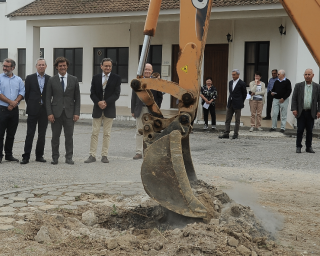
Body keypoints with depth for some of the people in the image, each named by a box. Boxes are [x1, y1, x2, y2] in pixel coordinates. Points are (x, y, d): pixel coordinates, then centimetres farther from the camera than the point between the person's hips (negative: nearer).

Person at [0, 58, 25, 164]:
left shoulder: (18, 80, 12)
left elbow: (22, 93, 4)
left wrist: (14, 103, -9)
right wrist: (11, 102, -12)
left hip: (14, 110, 3)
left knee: (11, 134, 8)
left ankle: (9, 155, 16)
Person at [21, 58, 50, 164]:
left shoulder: (50, 79, 6)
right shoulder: (30, 78, 3)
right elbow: (27, 94, 5)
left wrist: (47, 106, 2)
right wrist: (30, 106, 4)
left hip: (44, 110, 2)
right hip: (33, 110, -2)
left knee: (42, 135, 7)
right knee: (30, 134, -2)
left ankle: (39, 155, 16)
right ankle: (26, 156, 1)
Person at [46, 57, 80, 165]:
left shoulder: (74, 80, 7)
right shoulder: (52, 80, 5)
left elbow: (77, 98, 7)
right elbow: (48, 98, 3)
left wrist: (77, 113, -2)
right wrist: (49, 113, -6)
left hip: (69, 112, 0)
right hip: (56, 112, 0)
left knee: (69, 136, 2)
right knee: (55, 136, 5)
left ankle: (69, 158, 10)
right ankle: (55, 157, 15)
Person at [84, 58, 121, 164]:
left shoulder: (116, 78, 2)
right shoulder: (95, 78, 7)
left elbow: (116, 94, -5)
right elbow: (92, 94, 4)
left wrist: (106, 102, -16)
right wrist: (98, 102, -14)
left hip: (109, 109, -1)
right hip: (97, 109, 1)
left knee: (107, 133, 3)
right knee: (94, 133, 1)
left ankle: (104, 155, 10)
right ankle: (92, 155, 4)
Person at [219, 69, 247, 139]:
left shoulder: (242, 83, -8)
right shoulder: (230, 82, 11)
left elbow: (244, 94, -1)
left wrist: (240, 102, 5)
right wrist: (229, 101, 13)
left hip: (237, 105, -6)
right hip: (230, 104, 6)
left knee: (237, 120, 2)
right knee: (227, 119, 5)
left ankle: (236, 134, 8)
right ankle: (226, 133, 7)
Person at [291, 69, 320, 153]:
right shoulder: (298, 86, 4)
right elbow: (294, 98, 3)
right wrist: (294, 109, -7)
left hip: (311, 113, 1)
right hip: (301, 112, -1)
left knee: (310, 131, 6)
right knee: (300, 130, 0)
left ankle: (309, 147, 15)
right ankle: (298, 146, 10)